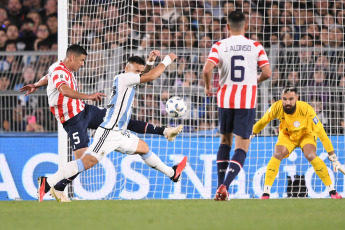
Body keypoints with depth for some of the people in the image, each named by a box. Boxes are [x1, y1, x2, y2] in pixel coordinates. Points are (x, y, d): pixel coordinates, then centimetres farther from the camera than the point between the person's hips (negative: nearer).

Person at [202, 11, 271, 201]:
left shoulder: (219, 46, -1)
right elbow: (267, 73, -4)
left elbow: (207, 70, -14)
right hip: (247, 100, -1)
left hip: (225, 99, 1)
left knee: (225, 141, 21)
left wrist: (208, 87, 5)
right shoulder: (256, 46, 1)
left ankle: (220, 185, 13)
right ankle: (225, 186, -18)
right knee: (241, 147, 0)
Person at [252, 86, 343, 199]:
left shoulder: (306, 109, -36)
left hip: (306, 134, -2)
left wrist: (333, 158, -32)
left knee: (310, 156, -28)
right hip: (287, 135, 2)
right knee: (277, 155, -24)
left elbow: (321, 134, -32)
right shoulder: (277, 108, -29)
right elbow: (263, 121, -6)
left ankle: (332, 190, -15)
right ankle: (266, 193, -15)